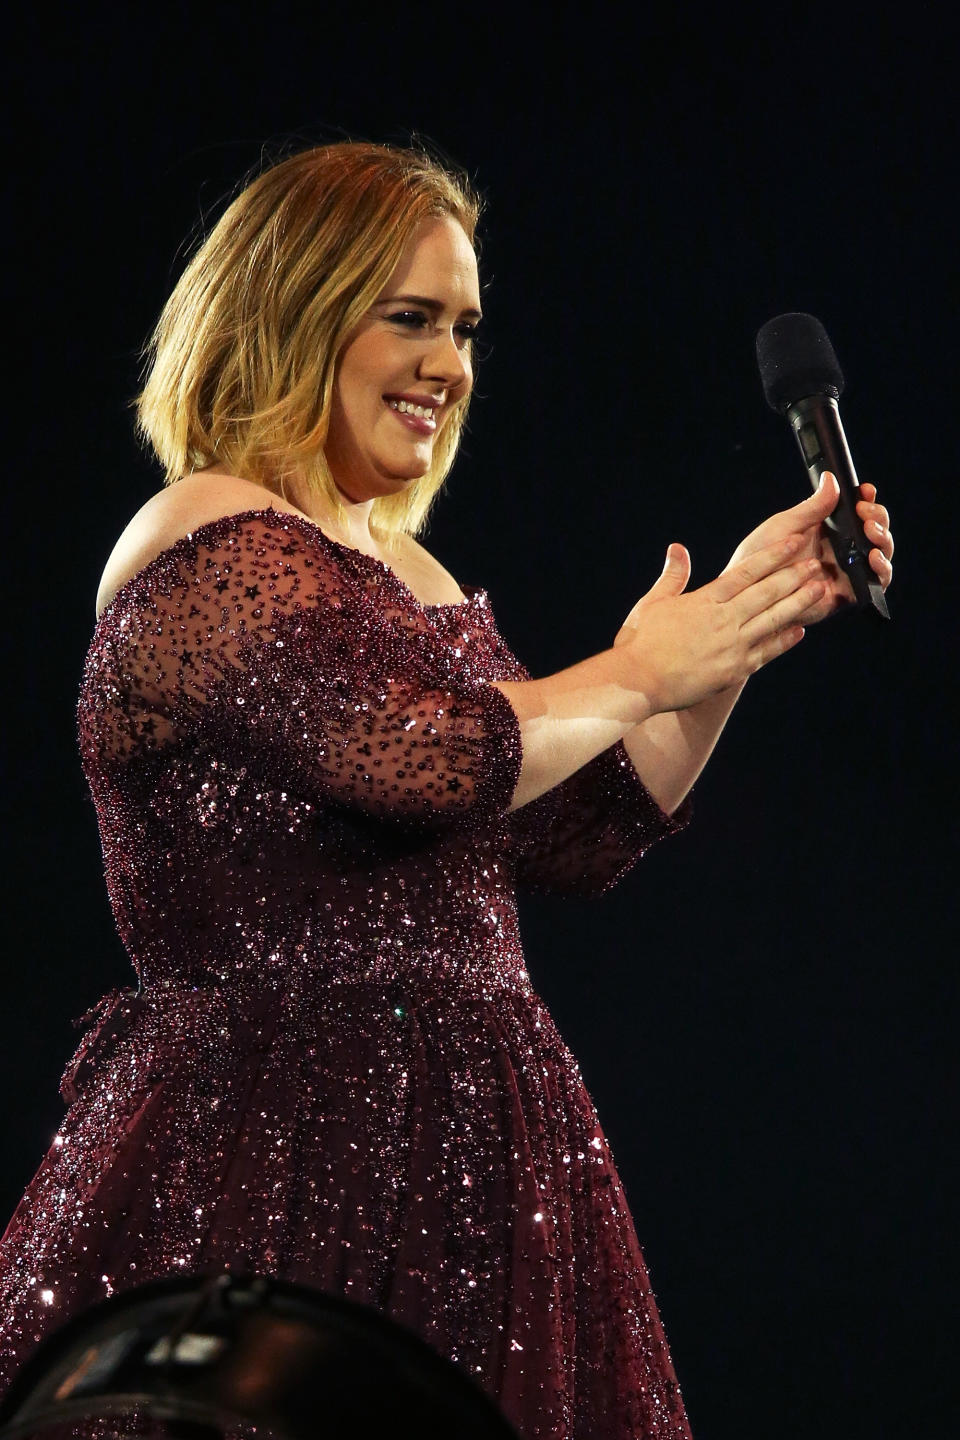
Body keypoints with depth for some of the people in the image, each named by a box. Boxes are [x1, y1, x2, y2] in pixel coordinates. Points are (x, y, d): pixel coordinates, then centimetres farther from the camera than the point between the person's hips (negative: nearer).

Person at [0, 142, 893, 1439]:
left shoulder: (404, 567, 20)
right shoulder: (210, 544, -9)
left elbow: (576, 838, 19)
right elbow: (423, 758, -23)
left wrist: (749, 620, 14)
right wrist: (636, 675, -7)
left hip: (448, 1162, 9)